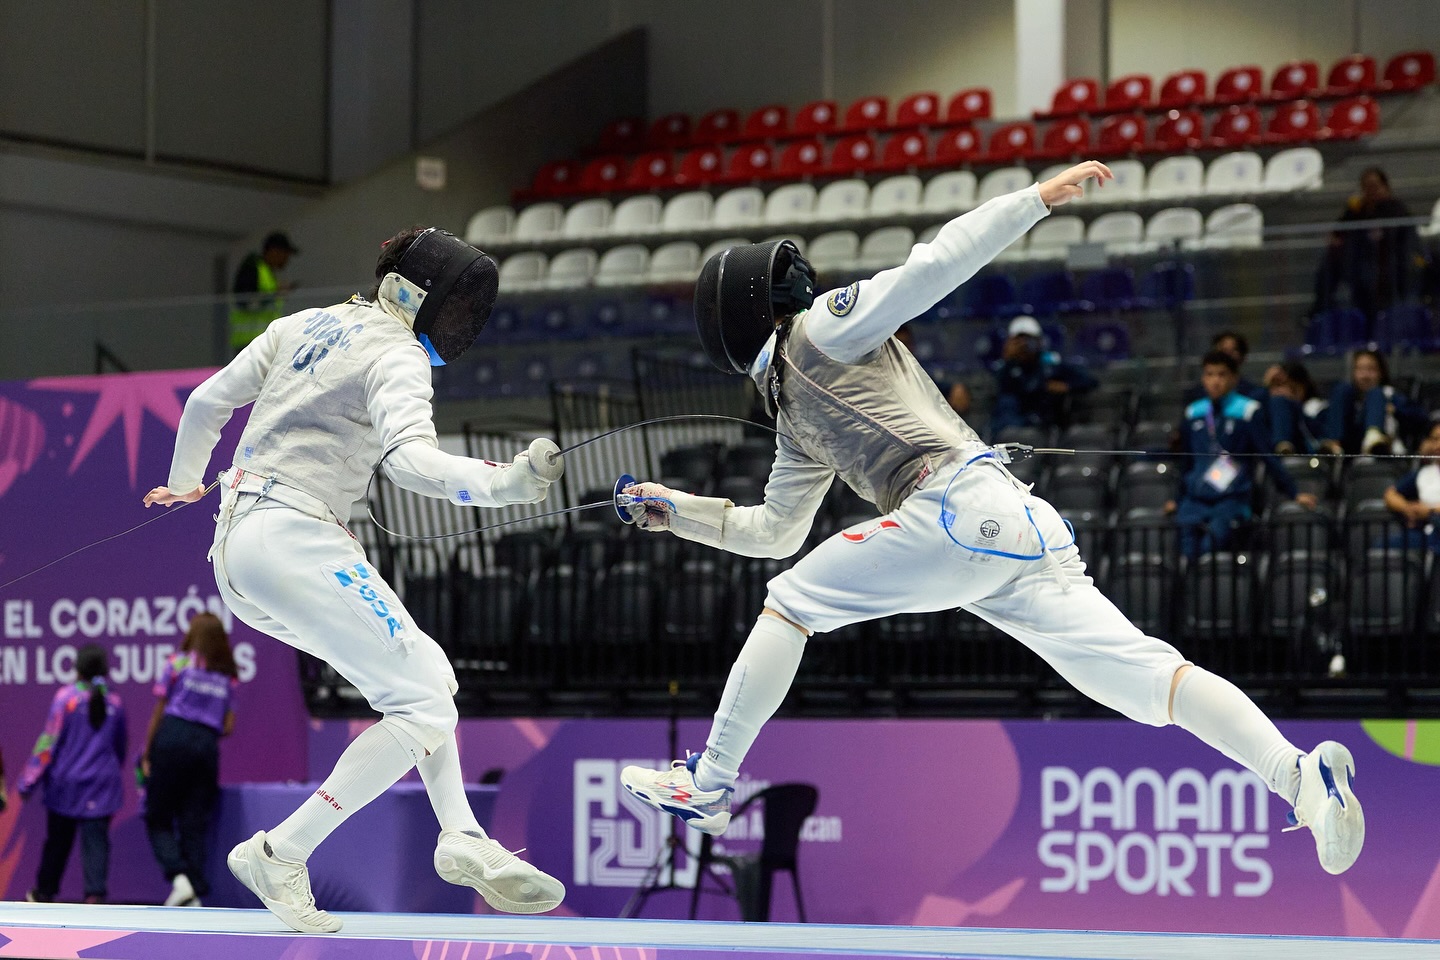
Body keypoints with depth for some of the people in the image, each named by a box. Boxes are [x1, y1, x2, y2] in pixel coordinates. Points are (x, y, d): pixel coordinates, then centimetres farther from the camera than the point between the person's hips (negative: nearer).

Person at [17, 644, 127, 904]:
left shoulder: (67, 697, -10)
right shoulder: (114, 702, 1)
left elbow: (49, 741, -11)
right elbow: (121, 747, 15)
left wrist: (29, 780, -5)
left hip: (65, 784, -1)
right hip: (102, 785, 1)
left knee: (57, 841, 13)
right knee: (96, 841, -1)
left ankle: (44, 892, 27)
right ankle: (95, 893, -15)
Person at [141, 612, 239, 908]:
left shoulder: (177, 664, 4)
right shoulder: (228, 677, 14)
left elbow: (159, 713, 3)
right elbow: (229, 727, 8)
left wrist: (147, 755, 8)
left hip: (172, 740, -3)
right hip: (207, 746, 3)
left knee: (158, 819, 3)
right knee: (195, 824, 6)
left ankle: (179, 876, -18)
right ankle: (196, 892, -3)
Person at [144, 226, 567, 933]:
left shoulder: (301, 326, 17)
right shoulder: (396, 356, -6)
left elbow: (207, 401, 23)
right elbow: (409, 457, -25)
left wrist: (184, 481, 40)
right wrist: (501, 484, -39)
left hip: (237, 546, 9)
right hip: (294, 541, -9)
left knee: (424, 671, 17)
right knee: (424, 709, -9)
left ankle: (463, 840, 4)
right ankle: (279, 855, -9)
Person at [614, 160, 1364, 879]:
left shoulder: (822, 330, 8)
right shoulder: (797, 416, 33)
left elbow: (934, 264, -2)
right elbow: (773, 533, 43)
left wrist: (1039, 196, -2)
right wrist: (677, 510, 40)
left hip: (961, 505, -8)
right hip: (1021, 526, 8)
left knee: (790, 604, 6)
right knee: (1145, 678, -7)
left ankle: (708, 785, 9)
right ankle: (1303, 777, -24)